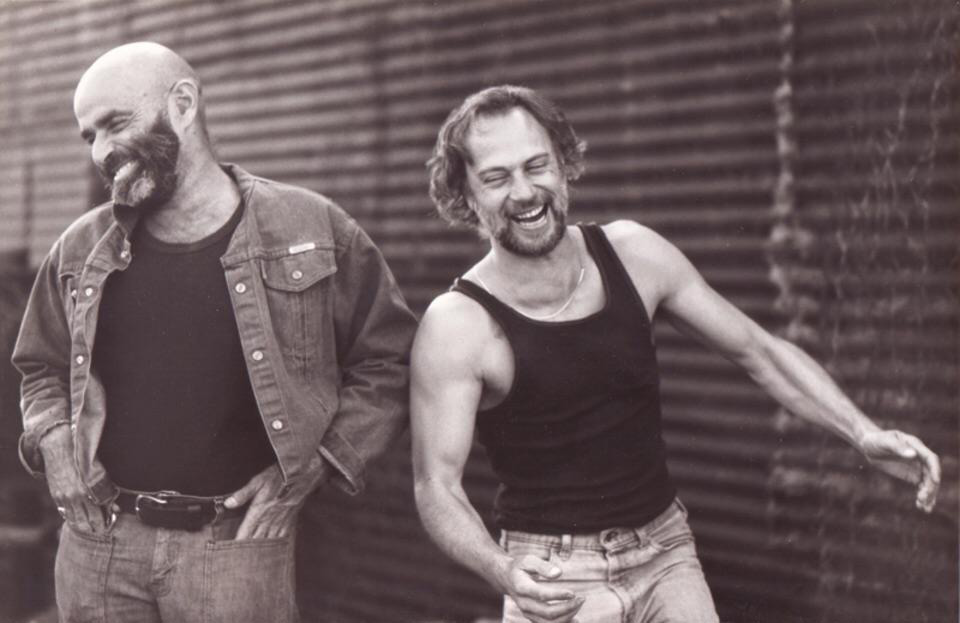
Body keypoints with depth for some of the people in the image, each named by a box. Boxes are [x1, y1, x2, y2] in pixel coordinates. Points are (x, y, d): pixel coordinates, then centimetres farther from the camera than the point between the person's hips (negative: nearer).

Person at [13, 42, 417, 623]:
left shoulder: (311, 231, -3)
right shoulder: (82, 251, 8)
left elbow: (388, 362, 1)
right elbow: (43, 368, 23)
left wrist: (310, 467, -8)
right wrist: (51, 439, 3)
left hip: (236, 546, -3)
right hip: (97, 539, 3)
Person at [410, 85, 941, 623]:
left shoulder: (633, 253, -4)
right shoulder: (458, 323, -16)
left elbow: (758, 350, 4)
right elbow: (437, 484, -16)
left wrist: (864, 432, -8)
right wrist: (502, 572, -35)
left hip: (666, 553, 3)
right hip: (553, 578, -3)